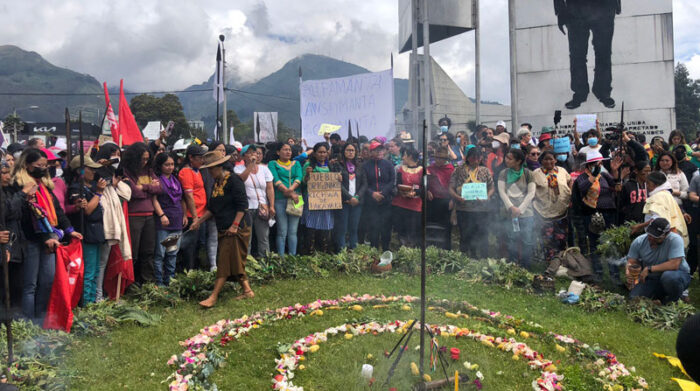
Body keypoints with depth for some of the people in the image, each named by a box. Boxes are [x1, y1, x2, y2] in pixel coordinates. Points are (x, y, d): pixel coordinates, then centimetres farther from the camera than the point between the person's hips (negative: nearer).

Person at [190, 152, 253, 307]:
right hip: (224, 228, 9)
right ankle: (247, 290, 18)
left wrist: (234, 225, -21)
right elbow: (212, 208, 23)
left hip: (237, 227, -9)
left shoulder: (233, 180, -12)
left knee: (226, 261, -8)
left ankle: (213, 296, -9)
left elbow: (242, 205, -17)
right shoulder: (216, 183, 15)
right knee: (234, 262, 9)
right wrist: (199, 221, 17)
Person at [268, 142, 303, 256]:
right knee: (282, 232, -4)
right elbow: (276, 180, -6)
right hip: (280, 199, -3)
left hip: (295, 199, 3)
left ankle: (293, 256, 6)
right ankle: (281, 257, 1)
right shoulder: (273, 164, 9)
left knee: (293, 231, 2)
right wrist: (290, 193, -17)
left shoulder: (296, 164, 20)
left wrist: (291, 189, -17)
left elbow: (299, 178, 3)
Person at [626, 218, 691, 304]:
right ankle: (661, 297, 16)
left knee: (669, 276, -39)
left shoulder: (675, 240, -22)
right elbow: (632, 261, -4)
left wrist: (649, 269, -29)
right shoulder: (639, 242, -9)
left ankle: (673, 302, -6)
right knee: (634, 298, -17)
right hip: (652, 280, 4)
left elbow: (674, 265, -31)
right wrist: (629, 268, -29)